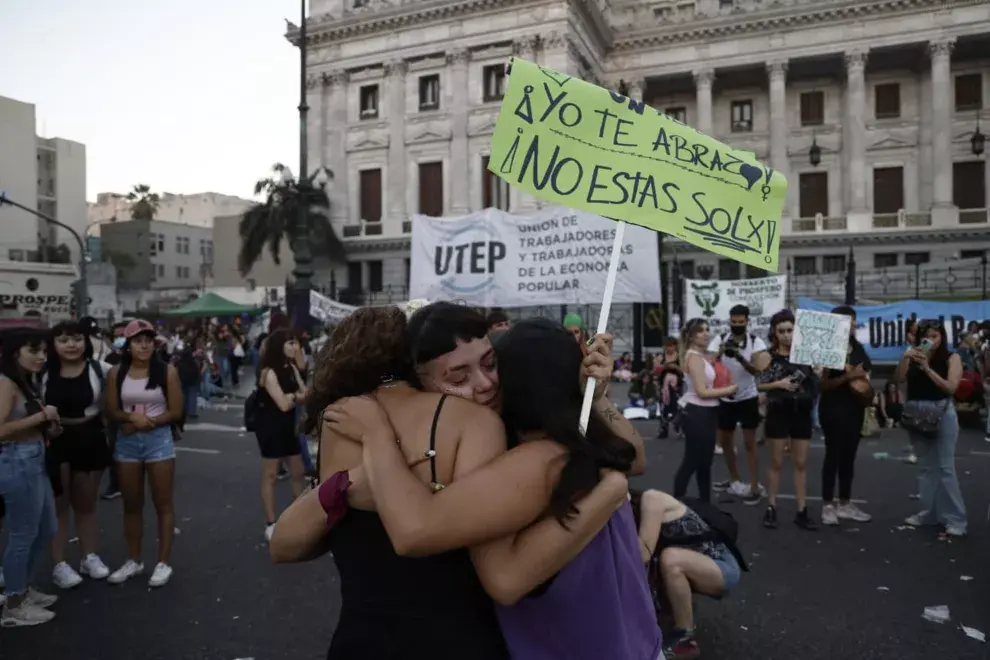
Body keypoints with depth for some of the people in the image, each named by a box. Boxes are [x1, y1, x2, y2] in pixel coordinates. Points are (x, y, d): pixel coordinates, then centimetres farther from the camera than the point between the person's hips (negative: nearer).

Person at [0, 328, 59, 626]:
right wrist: (42, 415, -17)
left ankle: (24, 589, 36)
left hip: (35, 461, 10)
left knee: (46, 529, 19)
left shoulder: (27, 382, 14)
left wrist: (48, 425, -2)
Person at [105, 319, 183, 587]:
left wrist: (148, 422, -16)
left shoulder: (167, 371, -7)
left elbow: (176, 412, -8)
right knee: (132, 504, 14)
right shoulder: (116, 373, 2)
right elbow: (112, 411, 2)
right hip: (126, 442, 3)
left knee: (163, 503, 4)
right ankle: (134, 560, 27)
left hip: (159, 440, -3)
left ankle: (164, 562, 13)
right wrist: (132, 417, -17)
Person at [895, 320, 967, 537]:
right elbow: (899, 379, -3)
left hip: (942, 415, -4)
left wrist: (927, 368, -17)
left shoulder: (952, 358, -3)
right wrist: (904, 358, -16)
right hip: (917, 415, 5)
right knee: (925, 467, 12)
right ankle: (930, 513, 23)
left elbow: (950, 388, -12)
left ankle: (956, 519, 3)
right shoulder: (914, 357, 6)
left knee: (945, 467, -4)